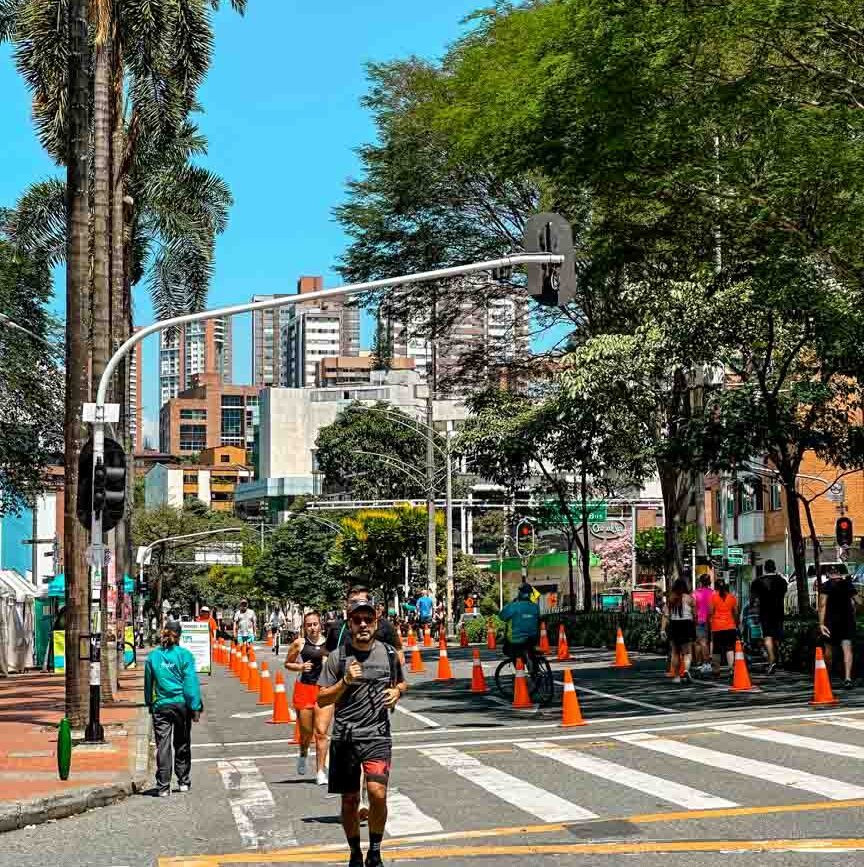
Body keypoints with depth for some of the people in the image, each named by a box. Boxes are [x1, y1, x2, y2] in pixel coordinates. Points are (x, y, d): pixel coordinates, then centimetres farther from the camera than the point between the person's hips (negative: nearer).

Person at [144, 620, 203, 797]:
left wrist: (149, 704, 21)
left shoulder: (153, 656, 1)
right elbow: (191, 682, -7)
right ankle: (183, 782, 24)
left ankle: (163, 787, -4)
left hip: (161, 706, 0)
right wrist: (196, 707, -5)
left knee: (163, 747, 0)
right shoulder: (184, 655, -6)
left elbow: (148, 683, 9)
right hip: (181, 704, 0)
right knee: (182, 745, 14)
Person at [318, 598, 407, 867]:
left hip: (378, 735, 0)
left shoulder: (389, 653, 5)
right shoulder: (338, 656, -1)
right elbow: (322, 699, -1)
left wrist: (396, 692, 0)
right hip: (345, 736, 0)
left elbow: (402, 683, 23)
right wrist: (345, 681, -16)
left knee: (378, 793, -17)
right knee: (349, 800, 7)